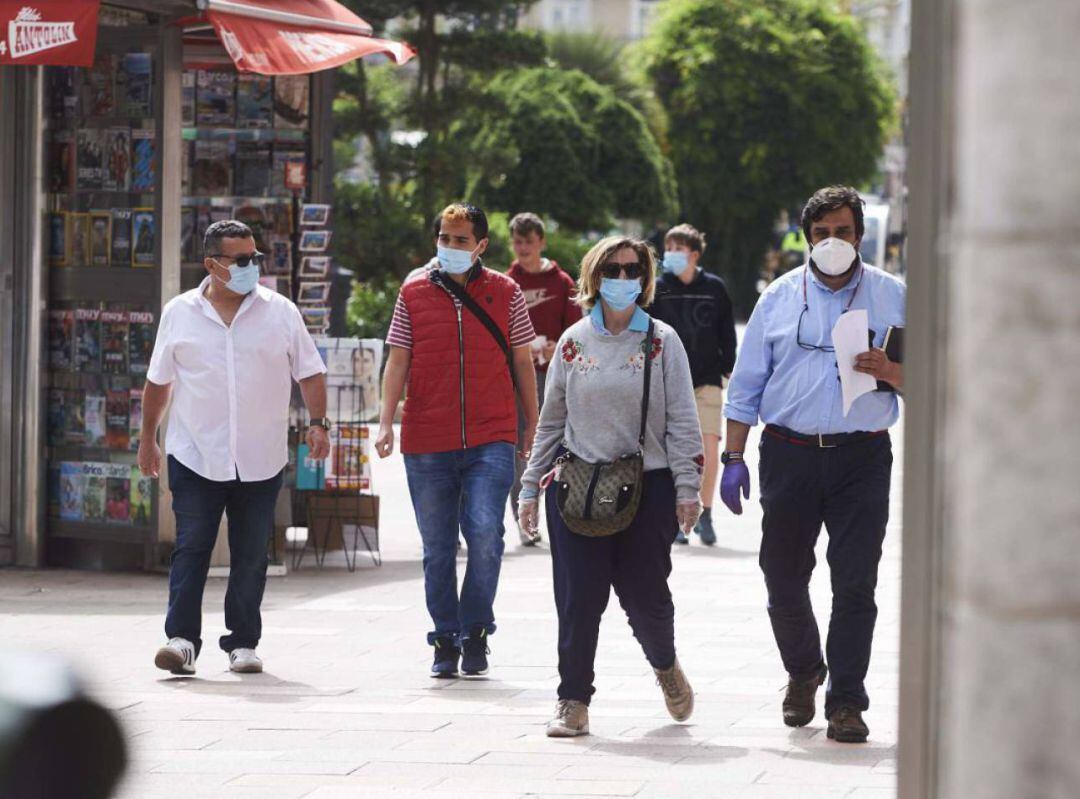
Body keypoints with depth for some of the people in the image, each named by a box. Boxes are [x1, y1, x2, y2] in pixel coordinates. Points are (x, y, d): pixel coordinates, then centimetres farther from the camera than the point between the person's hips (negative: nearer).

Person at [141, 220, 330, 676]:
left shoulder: (280, 312, 4)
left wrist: (317, 423, -5)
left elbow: (309, 373, 7)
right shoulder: (179, 313, 5)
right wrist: (148, 439, 13)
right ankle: (182, 638, -9)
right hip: (195, 457, -1)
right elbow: (159, 382, 12)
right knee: (191, 548, -8)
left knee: (251, 554, 5)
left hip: (261, 460, 1)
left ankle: (243, 643, 13)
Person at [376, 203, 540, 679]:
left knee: (485, 532, -17)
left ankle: (476, 630, 1)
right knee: (437, 548, 6)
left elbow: (522, 362, 12)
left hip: (491, 439, -1)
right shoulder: (414, 294, 7)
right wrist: (386, 422, -4)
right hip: (427, 443, 1)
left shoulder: (505, 294, 6)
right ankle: (445, 642, 17)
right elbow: (398, 361, 6)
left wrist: (532, 425, 13)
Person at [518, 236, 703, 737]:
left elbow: (681, 421, 2)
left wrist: (687, 488, -5)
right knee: (578, 598, -4)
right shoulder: (574, 342, 8)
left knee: (646, 593, 2)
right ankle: (573, 701, 4)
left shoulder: (662, 342, 4)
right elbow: (551, 421, 14)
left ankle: (665, 666, 32)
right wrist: (531, 487, 12)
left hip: (647, 486, -1)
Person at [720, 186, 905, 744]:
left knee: (855, 584, -6)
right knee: (783, 576, 7)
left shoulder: (893, 297, 6)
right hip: (789, 455, 2)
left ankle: (845, 702, 0)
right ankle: (803, 672, 33)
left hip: (862, 458, -2)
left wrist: (891, 372, -15)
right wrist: (733, 458, 4)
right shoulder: (780, 297, 9)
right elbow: (746, 383, 11)